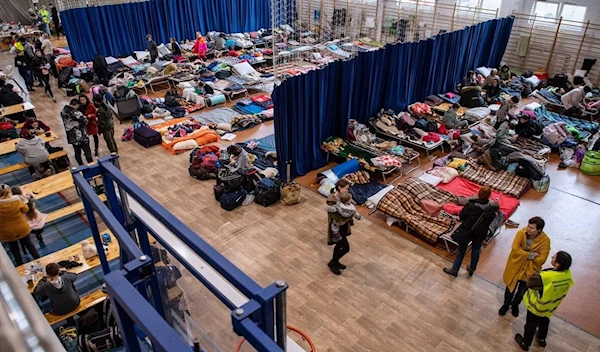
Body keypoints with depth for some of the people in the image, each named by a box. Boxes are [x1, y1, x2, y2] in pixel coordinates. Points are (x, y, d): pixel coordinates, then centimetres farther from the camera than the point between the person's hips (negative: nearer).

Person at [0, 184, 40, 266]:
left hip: (7, 232, -1)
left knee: (14, 249, 21)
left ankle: (20, 265, 36)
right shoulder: (16, 200, -22)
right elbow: (26, 209, -8)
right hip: (21, 228, 1)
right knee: (29, 244, 21)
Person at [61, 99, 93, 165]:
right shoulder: (75, 113, -24)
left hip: (71, 137, 7)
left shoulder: (63, 111, 0)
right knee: (87, 152, 5)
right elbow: (85, 121, -18)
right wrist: (83, 117, 2)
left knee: (77, 152, 17)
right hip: (81, 136, -7)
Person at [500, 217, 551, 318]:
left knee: (522, 291, 18)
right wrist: (531, 255, -29)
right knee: (510, 286, 18)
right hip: (516, 265, 0)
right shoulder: (522, 232, -21)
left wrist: (525, 255, -19)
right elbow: (515, 249, -25)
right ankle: (506, 304, 44)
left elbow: (541, 259, -22)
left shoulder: (545, 240, -22)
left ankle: (515, 305, 48)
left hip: (530, 269, 0)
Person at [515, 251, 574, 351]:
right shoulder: (568, 273, -24)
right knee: (544, 320, 33)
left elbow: (529, 283, -27)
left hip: (537, 306, -5)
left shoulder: (546, 277, -42)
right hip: (551, 306, 5)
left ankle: (525, 343, 42)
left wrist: (535, 274, -11)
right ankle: (542, 339, 56)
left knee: (531, 324, 20)